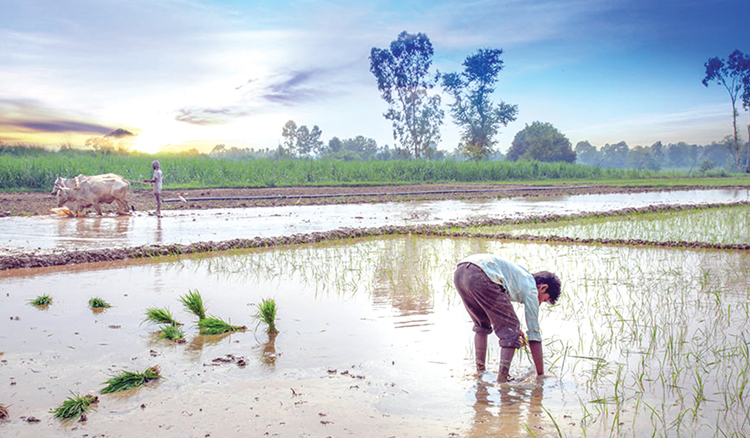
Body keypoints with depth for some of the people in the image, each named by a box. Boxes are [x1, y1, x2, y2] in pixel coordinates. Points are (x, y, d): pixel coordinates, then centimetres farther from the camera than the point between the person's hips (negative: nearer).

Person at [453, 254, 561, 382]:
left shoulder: (521, 275, 36)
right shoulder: (531, 288, 14)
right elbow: (534, 334, 15)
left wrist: (515, 328, 51)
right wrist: (541, 374, 21)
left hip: (459, 272, 9)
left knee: (481, 325, 28)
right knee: (510, 331, 6)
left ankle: (480, 372, 28)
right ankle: (502, 379, 0)